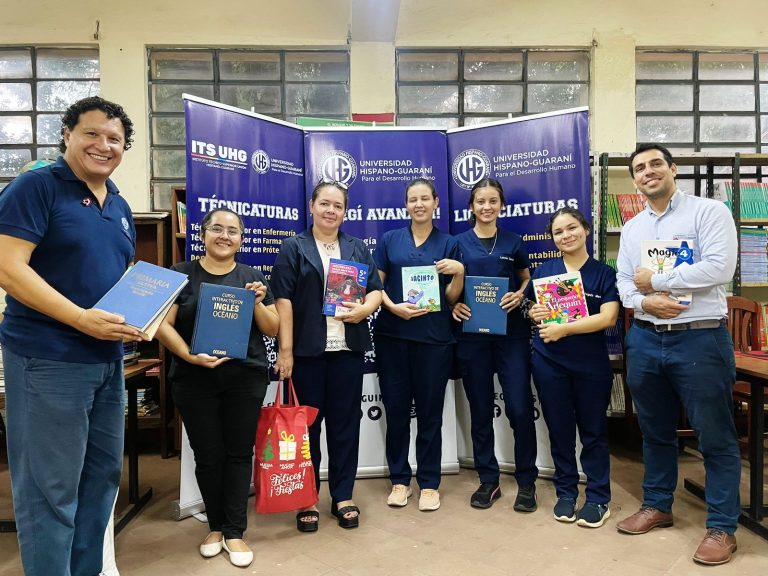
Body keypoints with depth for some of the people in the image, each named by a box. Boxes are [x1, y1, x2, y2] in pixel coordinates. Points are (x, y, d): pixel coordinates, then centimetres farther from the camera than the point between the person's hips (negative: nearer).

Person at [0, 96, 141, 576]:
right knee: (51, 487, 2)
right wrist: (82, 319, -24)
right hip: (49, 358, -8)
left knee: (103, 474, 17)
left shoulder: (120, 206, 14)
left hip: (108, 358, 8)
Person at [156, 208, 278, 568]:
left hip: (245, 379, 1)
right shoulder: (181, 275, 3)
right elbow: (163, 325, -3)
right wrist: (190, 356, -18)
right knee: (207, 456, 8)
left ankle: (234, 532, 19)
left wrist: (258, 303, -11)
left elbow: (272, 330, 7)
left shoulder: (253, 277, 8)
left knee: (239, 454, 5)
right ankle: (215, 527, 28)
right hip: (195, 380, -1)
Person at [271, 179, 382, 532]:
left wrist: (364, 309, -11)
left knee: (345, 423, 9)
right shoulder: (294, 248, 3)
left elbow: (376, 290, 11)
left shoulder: (358, 248, 14)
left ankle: (343, 497, 22)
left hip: (348, 349, 3)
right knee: (307, 424, 6)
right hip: (307, 350, -3)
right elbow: (283, 300, -5)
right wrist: (285, 349, -11)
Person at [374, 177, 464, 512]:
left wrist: (459, 272, -13)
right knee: (396, 409, 7)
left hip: (434, 338, 0)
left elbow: (451, 298, 6)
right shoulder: (390, 240, 8)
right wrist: (394, 307, -13)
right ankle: (399, 479, 22)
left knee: (430, 412, 5)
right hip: (392, 336, 1)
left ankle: (429, 483, 19)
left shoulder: (448, 244, 7)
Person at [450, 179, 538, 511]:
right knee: (480, 411, 8)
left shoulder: (513, 242, 8)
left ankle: (526, 481, 15)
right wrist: (453, 303, -9)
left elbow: (528, 280, 15)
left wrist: (520, 295, -6)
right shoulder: (459, 243, 6)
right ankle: (488, 480, 22)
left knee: (520, 408, -3)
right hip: (471, 335, 0)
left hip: (511, 333, 0)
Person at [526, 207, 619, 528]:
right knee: (559, 429, 10)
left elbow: (608, 318, -13)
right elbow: (533, 310, 11)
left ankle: (598, 499, 21)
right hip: (549, 362, 2)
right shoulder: (544, 271, 6)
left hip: (592, 363, -2)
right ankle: (565, 493, 26)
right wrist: (534, 315, -13)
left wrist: (563, 329, -21)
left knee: (593, 430, 8)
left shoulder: (604, 273, -1)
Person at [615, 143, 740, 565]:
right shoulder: (631, 228, 13)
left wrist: (656, 280, -12)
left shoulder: (709, 212, -5)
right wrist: (644, 302, -13)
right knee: (655, 431, 17)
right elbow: (624, 282, 9)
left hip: (700, 339, -5)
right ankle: (657, 506, 33)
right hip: (645, 340, 6)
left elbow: (720, 267, -18)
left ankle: (722, 528, 18)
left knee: (715, 437, 4)